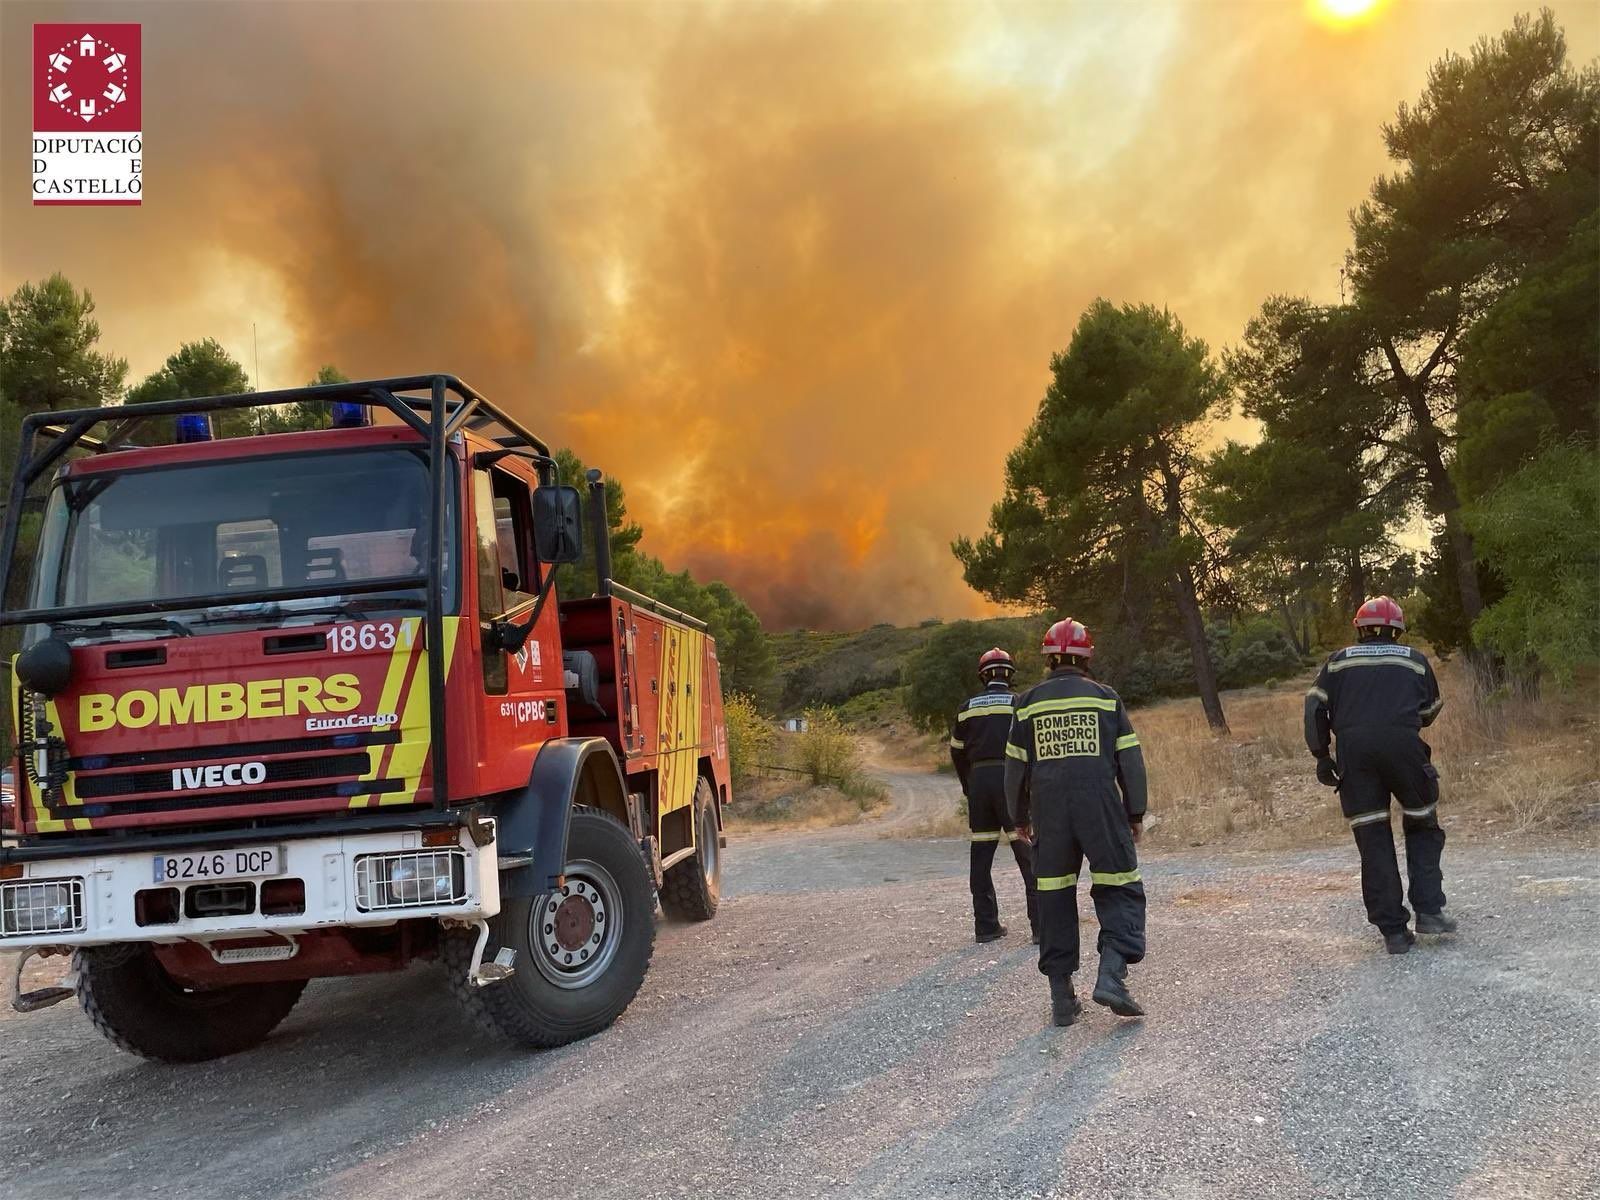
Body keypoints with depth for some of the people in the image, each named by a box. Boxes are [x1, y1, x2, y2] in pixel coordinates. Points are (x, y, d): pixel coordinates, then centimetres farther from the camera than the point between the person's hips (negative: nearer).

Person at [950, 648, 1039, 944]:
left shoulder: (967, 708, 10)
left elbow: (957, 753, 15)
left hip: (979, 779, 3)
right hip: (1011, 778, -3)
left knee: (981, 855, 9)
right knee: (1029, 854, -1)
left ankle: (986, 925, 13)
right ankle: (1042, 924, -5)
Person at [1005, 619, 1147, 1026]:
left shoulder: (1029, 703, 7)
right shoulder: (1106, 698, 4)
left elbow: (1016, 766, 10)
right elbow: (1130, 759, 4)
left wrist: (1020, 818, 20)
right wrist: (1136, 812, 12)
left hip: (1048, 813, 2)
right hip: (1101, 808, -2)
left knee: (1055, 897, 8)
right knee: (1119, 889, 7)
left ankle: (1062, 997, 9)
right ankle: (1112, 974, -11)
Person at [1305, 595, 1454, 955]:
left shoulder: (1338, 660, 18)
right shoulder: (1415, 660, 18)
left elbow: (1315, 707, 7)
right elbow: (1429, 712, 20)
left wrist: (1321, 756, 8)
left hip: (1354, 750, 1)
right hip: (1402, 745, -1)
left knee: (1373, 842, 5)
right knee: (1422, 828, 18)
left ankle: (1394, 931, 5)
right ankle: (1428, 910, 7)